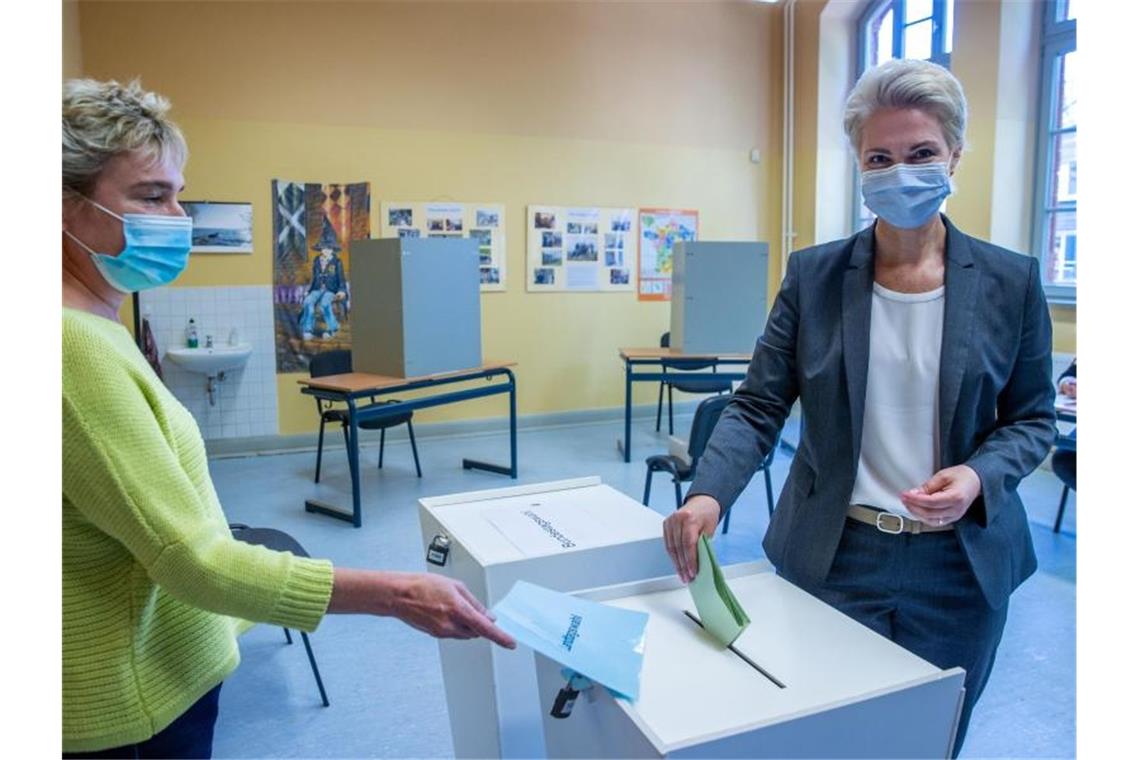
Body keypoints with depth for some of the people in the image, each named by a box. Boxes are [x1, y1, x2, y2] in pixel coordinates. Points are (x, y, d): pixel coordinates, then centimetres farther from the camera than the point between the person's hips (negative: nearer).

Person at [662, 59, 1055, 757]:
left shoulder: (1011, 281, -3)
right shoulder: (813, 275, -4)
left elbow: (1032, 418, 5)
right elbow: (758, 407, -6)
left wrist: (980, 476, -16)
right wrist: (707, 496, -23)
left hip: (959, 563, 1)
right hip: (832, 557, 0)